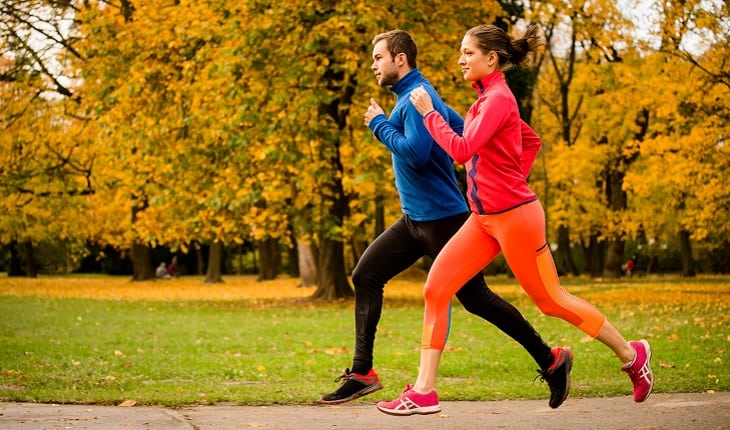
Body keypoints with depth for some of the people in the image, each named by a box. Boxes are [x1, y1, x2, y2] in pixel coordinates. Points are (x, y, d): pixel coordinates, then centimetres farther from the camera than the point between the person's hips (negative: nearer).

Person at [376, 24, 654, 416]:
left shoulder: (498, 98, -15)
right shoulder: (486, 98, 13)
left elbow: (462, 150, -25)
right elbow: (530, 139, 26)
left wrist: (429, 112, -16)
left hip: (514, 216, -9)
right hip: (484, 218, 9)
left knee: (550, 299, 3)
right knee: (436, 289, -1)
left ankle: (630, 354, 21)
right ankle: (424, 391, 0)